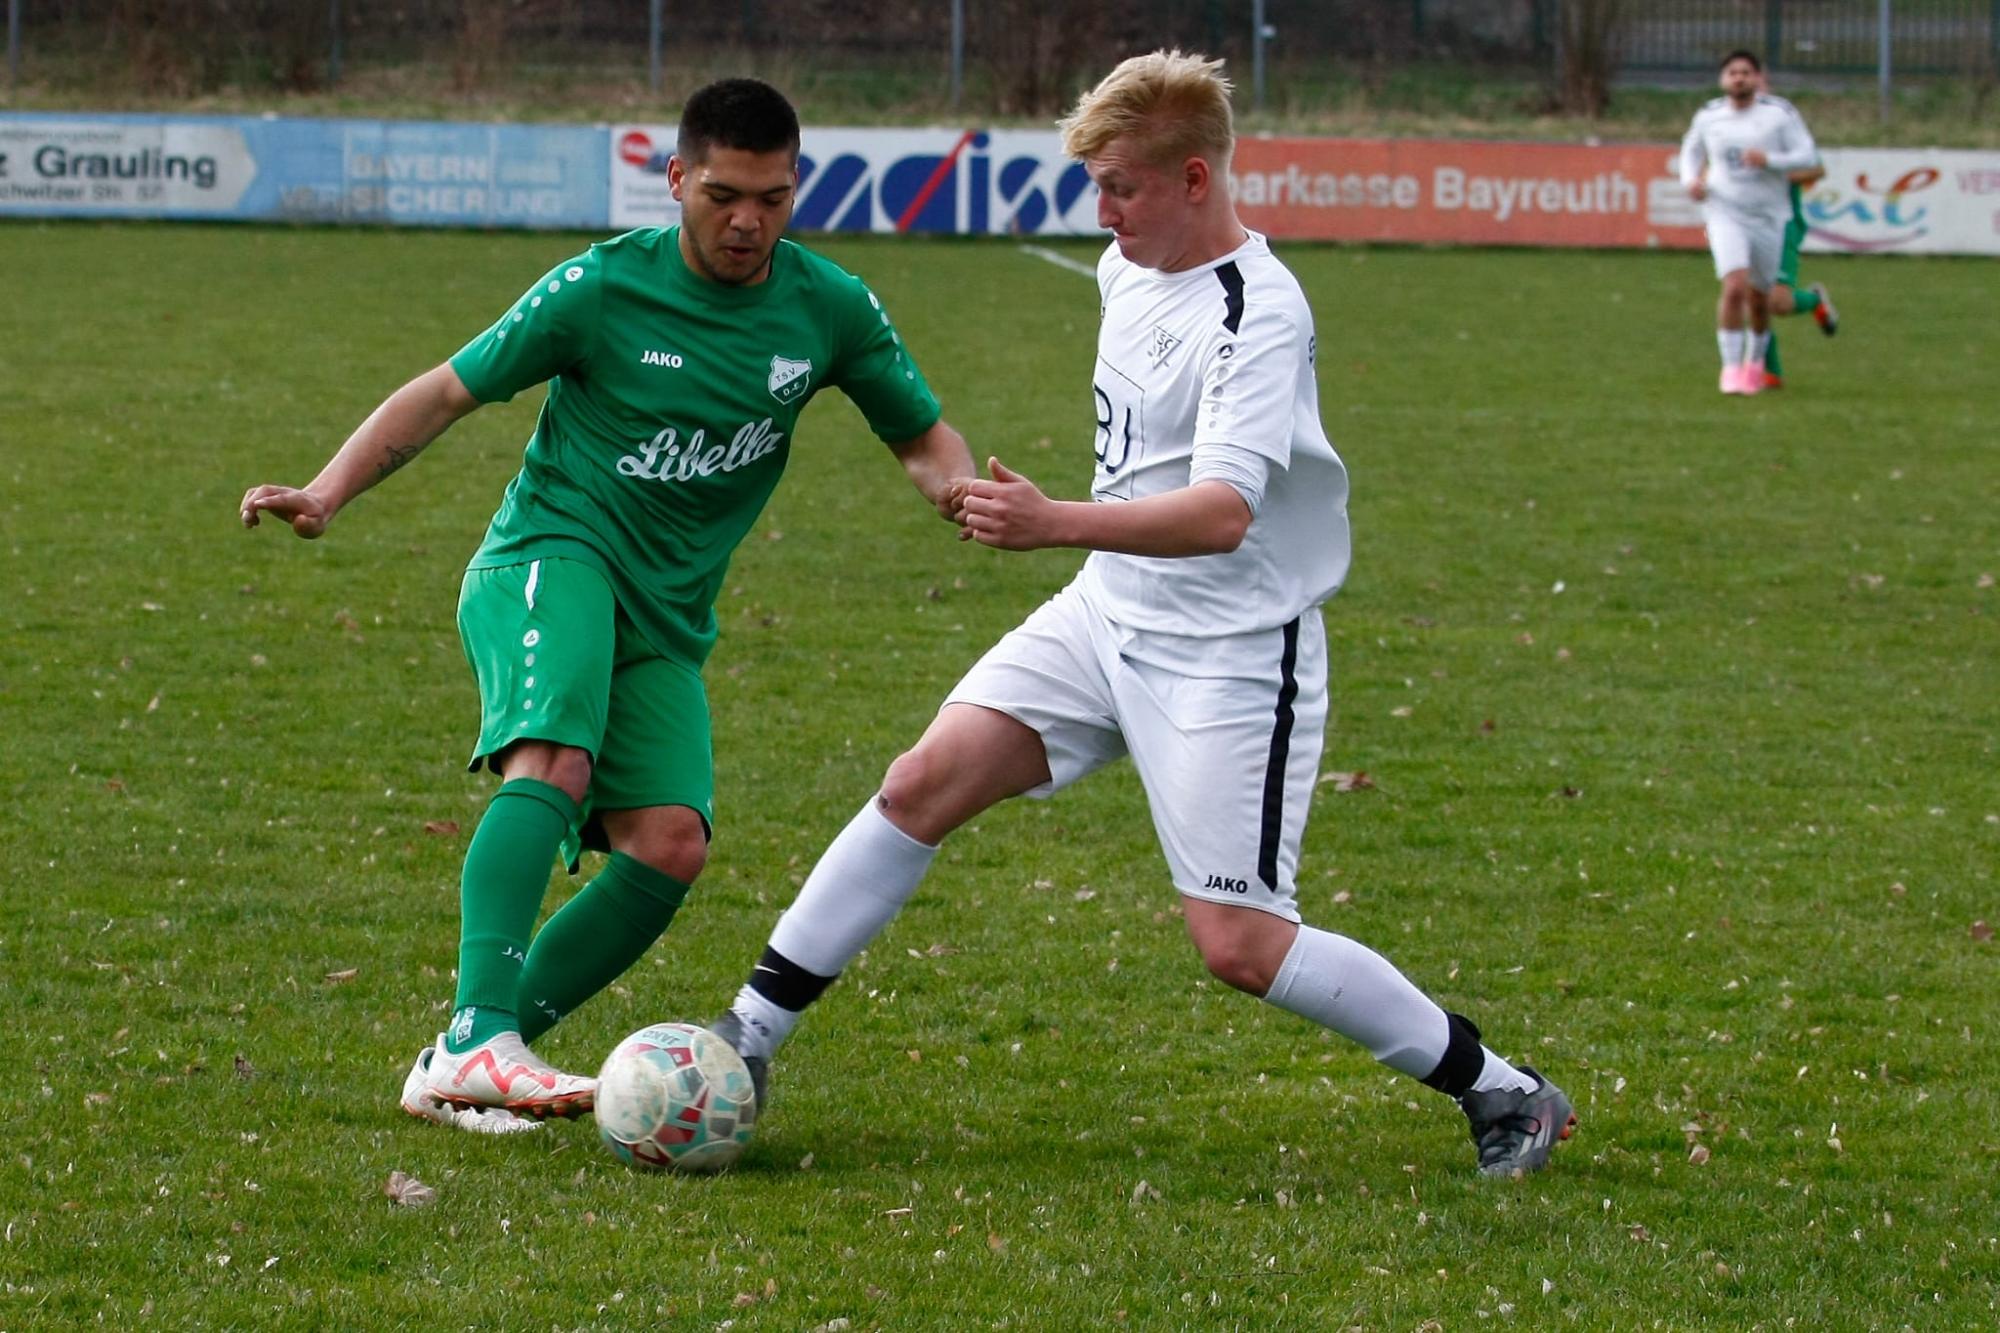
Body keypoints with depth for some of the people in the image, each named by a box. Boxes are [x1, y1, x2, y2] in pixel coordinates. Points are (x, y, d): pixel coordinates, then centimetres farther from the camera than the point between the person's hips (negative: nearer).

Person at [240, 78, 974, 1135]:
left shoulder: (830, 311, 3)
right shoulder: (603, 287, -8)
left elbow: (920, 433, 15)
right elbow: (445, 393, -1)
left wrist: (955, 483, -10)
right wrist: (326, 494, -14)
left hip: (668, 614, 4)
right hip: (551, 557, -4)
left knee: (671, 843, -16)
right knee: (555, 760, -33)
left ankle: (456, 1067, -10)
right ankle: (479, 1037, -42)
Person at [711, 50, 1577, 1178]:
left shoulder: (1258, 315, -22)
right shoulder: (1128, 269, 5)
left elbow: (1223, 512, -35)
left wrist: (1056, 524, -46)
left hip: (1232, 654, -8)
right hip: (1106, 617, 8)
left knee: (1239, 945, -9)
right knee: (925, 783, -6)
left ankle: (1501, 1094, 4)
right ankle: (753, 1034, 0)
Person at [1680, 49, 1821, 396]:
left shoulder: (1781, 114, -7)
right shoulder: (1709, 116, 1)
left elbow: (1807, 157, -9)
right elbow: (1691, 150, 19)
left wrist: (1769, 160, -25)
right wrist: (1690, 179, -1)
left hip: (1767, 217, 1)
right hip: (1725, 214, -1)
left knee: (1758, 299, 12)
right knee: (1734, 288, -21)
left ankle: (1755, 363, 38)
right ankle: (1731, 368, -13)